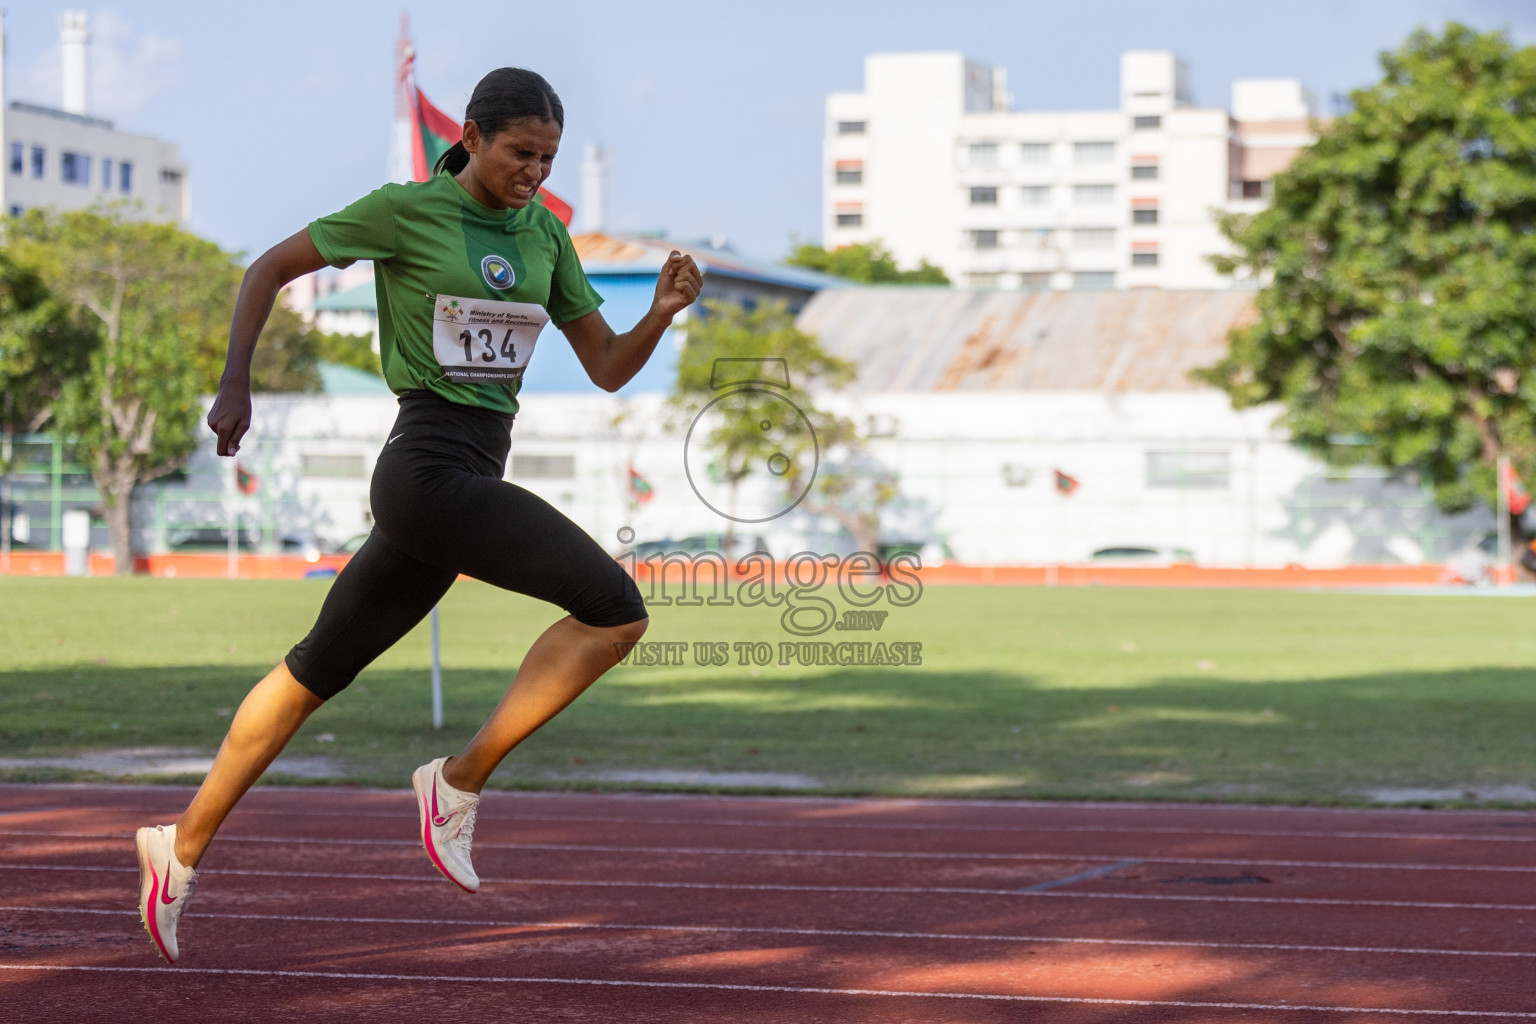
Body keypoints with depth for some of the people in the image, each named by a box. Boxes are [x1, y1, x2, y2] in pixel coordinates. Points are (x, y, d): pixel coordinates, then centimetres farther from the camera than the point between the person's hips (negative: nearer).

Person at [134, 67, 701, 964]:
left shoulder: (545, 236, 13)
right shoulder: (406, 211, -5)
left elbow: (609, 368, 12)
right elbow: (270, 268, 5)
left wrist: (664, 312, -7)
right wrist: (235, 384, -2)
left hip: (473, 477, 7)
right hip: (430, 470, -7)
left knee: (322, 667, 15)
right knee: (616, 607, -18)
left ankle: (185, 844, 26)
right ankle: (460, 781, -8)